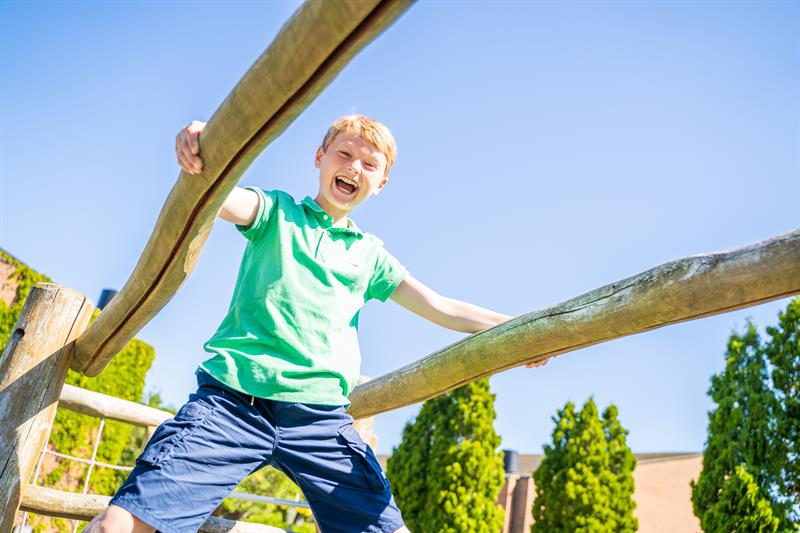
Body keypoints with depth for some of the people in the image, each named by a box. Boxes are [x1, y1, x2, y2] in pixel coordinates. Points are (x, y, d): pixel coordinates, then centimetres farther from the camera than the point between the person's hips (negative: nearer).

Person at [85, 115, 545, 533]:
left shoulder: (370, 254, 21)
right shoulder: (277, 212, 13)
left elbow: (441, 308, 20)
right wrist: (199, 148, -31)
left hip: (321, 416, 3)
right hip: (233, 401, -3)